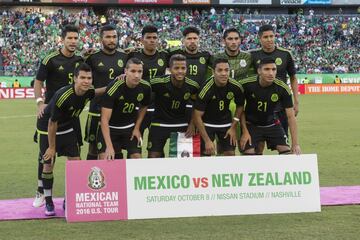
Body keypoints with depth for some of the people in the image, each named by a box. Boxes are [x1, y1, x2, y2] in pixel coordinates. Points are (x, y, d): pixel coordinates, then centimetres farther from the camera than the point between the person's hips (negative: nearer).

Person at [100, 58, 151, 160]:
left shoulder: (145, 87, -15)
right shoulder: (113, 88, -29)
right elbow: (105, 119, -31)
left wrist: (137, 128, 3)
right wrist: (109, 146, -39)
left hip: (130, 128, 4)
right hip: (111, 128, -4)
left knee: (136, 157, -4)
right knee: (105, 158, -10)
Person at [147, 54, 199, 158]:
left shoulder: (192, 86, -10)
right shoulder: (159, 83, -21)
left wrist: (192, 124, 3)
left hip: (182, 125, 3)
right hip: (159, 124, -2)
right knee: (154, 156, -5)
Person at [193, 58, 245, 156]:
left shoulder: (236, 87, -17)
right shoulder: (206, 89, -28)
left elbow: (240, 106, 4)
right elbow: (197, 116, -21)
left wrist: (233, 127, -1)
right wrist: (207, 140, -22)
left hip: (226, 122, 3)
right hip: (207, 123, -3)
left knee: (230, 154, 0)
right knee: (206, 154, -6)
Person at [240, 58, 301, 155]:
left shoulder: (283, 89, -19)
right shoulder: (246, 84, -22)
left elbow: (291, 116, -16)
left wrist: (295, 144, -20)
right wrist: (245, 132, -12)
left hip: (272, 124, 1)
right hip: (251, 125, -1)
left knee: (287, 152, -10)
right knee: (249, 154, -14)